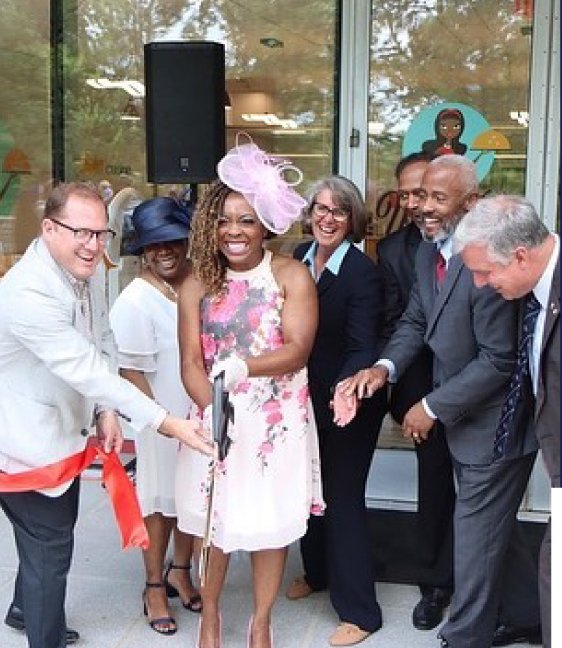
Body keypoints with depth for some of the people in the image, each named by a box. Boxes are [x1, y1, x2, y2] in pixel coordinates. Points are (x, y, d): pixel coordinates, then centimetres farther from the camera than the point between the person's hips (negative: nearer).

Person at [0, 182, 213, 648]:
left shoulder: (84, 272, -3)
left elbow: (104, 346, 5)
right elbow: (88, 371, -34)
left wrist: (106, 412, -9)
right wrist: (167, 423, -34)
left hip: (64, 432, 9)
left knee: (51, 534, 27)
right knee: (51, 549, 3)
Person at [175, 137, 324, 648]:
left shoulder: (291, 276, -6)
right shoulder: (197, 284, 0)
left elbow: (298, 350, -14)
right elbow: (191, 362, -5)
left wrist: (245, 367, -31)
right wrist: (211, 408, -22)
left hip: (277, 420, -1)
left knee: (271, 524, 9)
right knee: (213, 520, 11)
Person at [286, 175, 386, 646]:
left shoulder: (362, 272, -20)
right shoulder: (299, 259, -1)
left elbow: (363, 346, -25)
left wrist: (345, 389, -42)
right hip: (305, 396, 7)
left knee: (343, 497, 0)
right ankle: (317, 572, 46)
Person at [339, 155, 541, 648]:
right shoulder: (428, 252, 2)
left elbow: (498, 360, -26)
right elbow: (415, 322, 6)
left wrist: (432, 407, -19)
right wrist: (385, 367, -13)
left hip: (493, 426, -9)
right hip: (463, 419, 9)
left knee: (476, 535, 6)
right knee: (496, 527, 24)